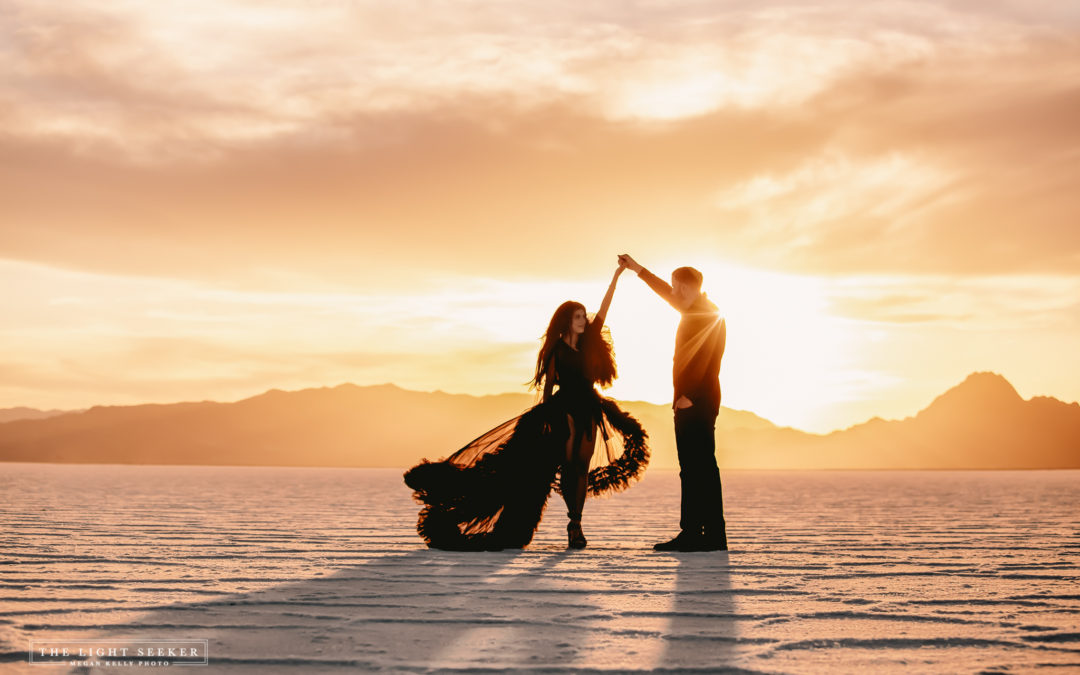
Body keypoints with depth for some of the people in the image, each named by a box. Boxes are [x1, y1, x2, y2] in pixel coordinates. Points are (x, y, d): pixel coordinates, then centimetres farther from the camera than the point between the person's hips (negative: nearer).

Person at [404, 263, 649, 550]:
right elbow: (548, 385, -1)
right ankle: (574, 522, -3)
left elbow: (604, 309, 10)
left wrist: (616, 276, 7)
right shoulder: (556, 349, 0)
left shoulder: (588, 342, 12)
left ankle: (575, 526, 1)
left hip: (589, 410, 5)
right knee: (568, 464, -9)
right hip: (564, 409, -5)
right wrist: (546, 418, -7)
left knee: (582, 466, 0)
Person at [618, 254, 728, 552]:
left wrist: (690, 395, -25)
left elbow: (704, 359, -20)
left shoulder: (708, 314, -10)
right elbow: (666, 293, 35)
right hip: (688, 402, 10)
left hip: (697, 403, -10)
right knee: (693, 468, 8)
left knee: (700, 466, -12)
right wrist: (638, 269, 42)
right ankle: (692, 533, 9)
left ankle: (713, 535, -13)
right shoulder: (693, 310, 19)